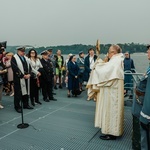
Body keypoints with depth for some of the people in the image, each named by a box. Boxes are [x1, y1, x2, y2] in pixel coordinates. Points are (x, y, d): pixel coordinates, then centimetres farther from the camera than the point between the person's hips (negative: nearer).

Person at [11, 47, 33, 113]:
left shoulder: (25, 58, 14)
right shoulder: (14, 58, -8)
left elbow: (29, 67, 12)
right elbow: (15, 68, -15)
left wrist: (29, 74, -5)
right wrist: (23, 75, -16)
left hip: (26, 78, 7)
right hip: (18, 78, -6)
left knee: (26, 91, 13)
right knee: (18, 93, 0)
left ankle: (26, 105, 25)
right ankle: (17, 107, 11)